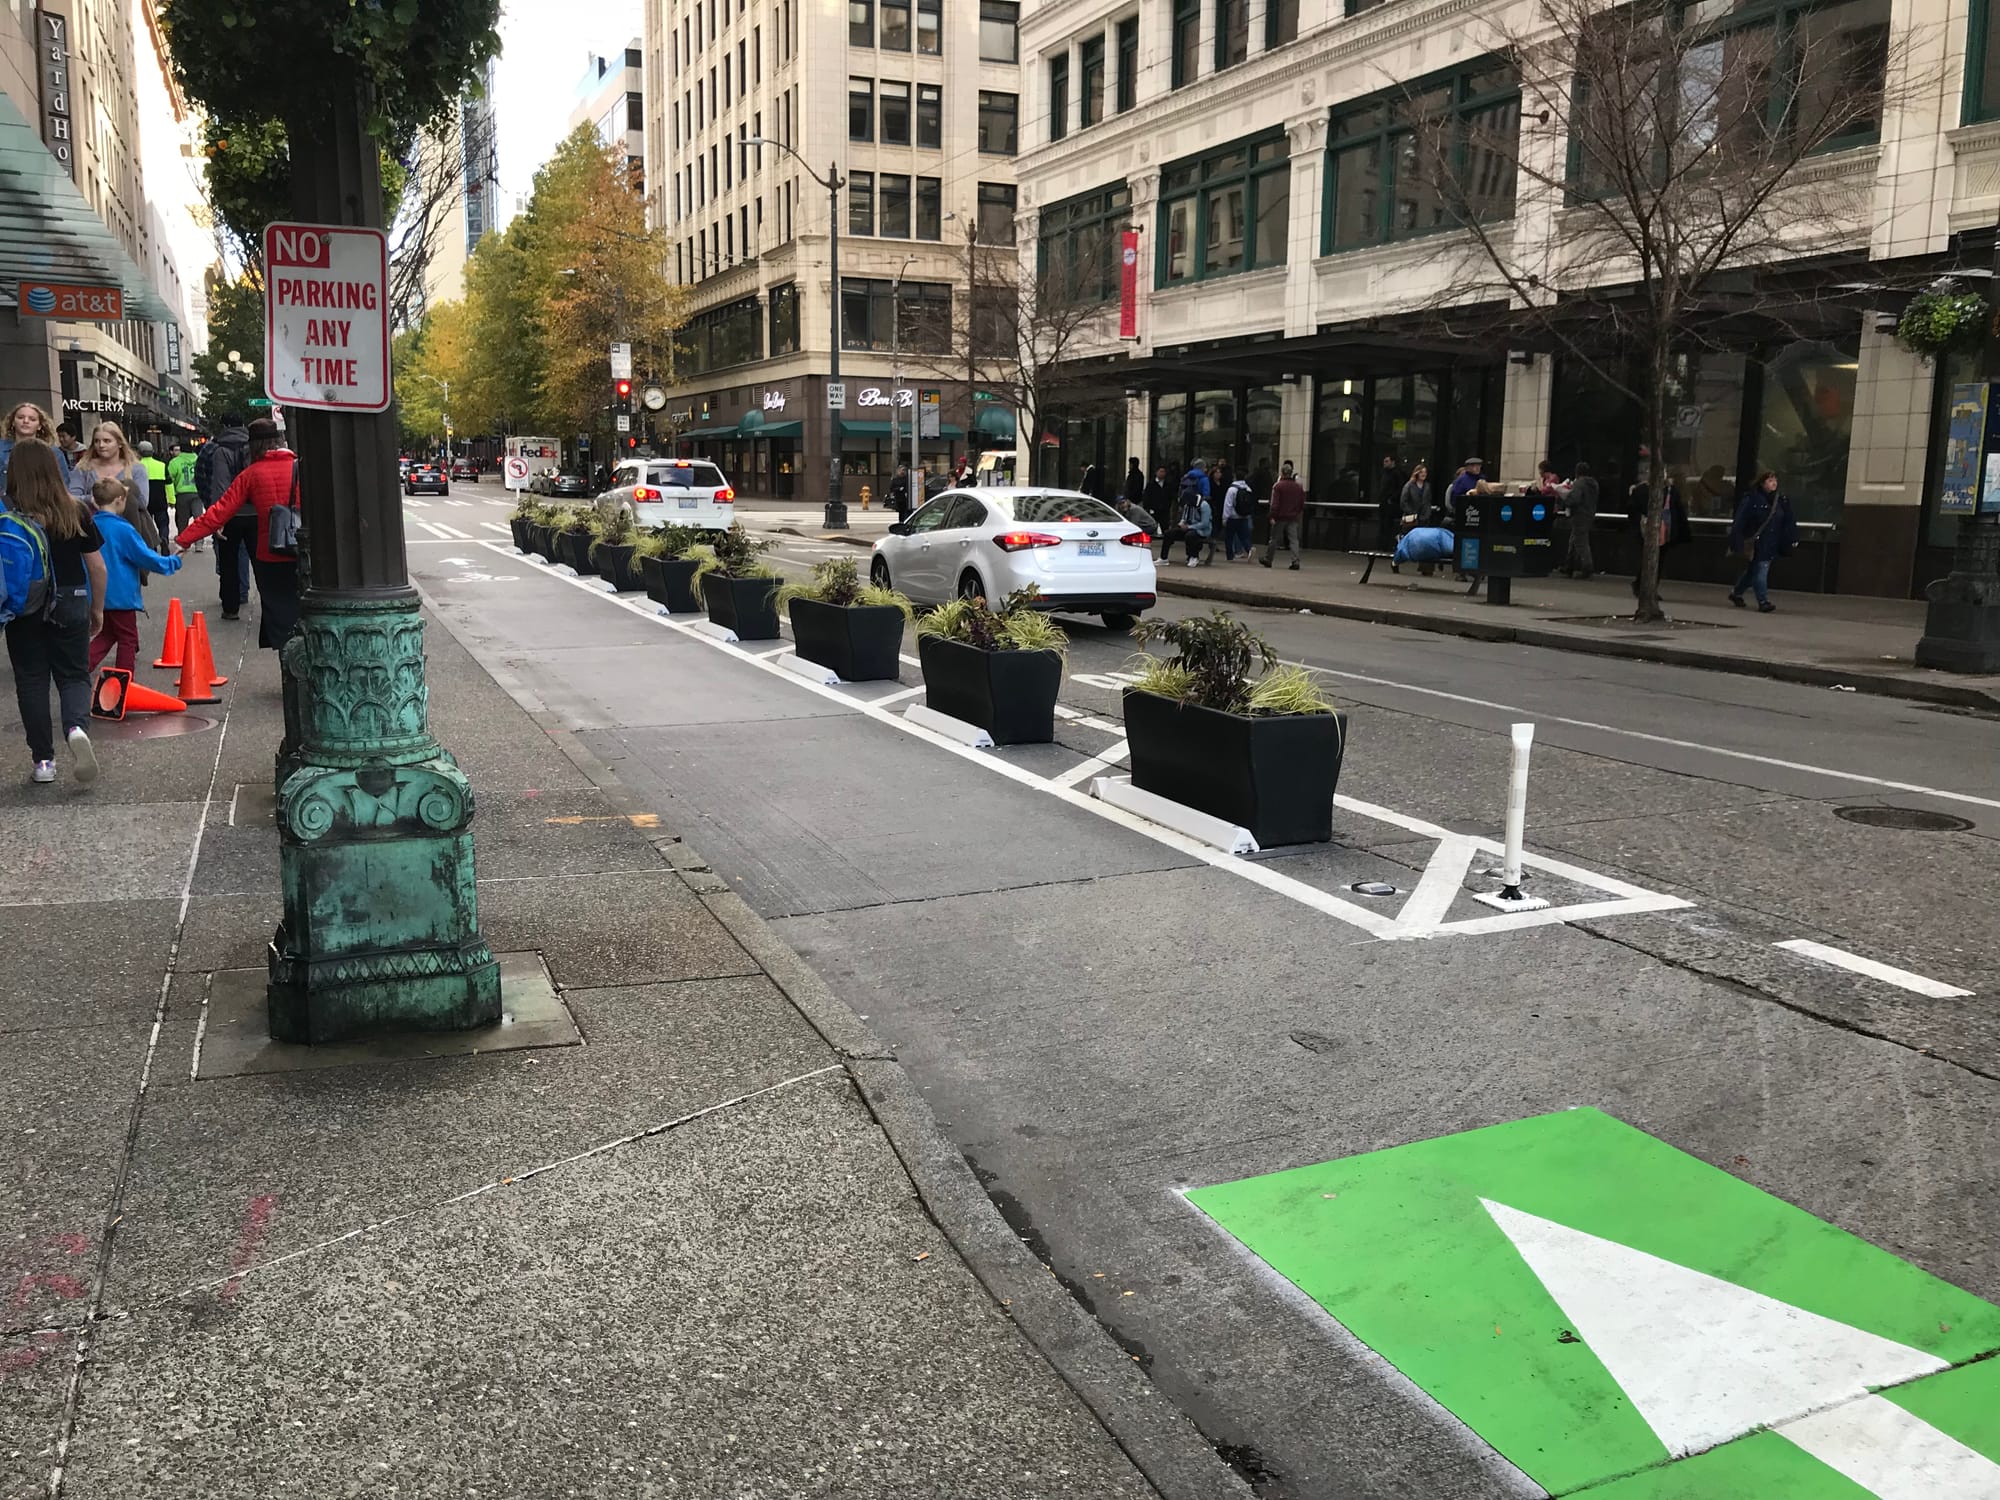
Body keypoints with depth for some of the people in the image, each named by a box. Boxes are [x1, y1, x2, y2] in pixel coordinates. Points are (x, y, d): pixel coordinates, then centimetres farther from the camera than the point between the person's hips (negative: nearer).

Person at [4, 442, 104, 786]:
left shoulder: (6, 514, -9)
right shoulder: (76, 512, -3)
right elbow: (97, 566, 1)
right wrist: (97, 609, 13)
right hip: (71, 605, 1)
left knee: (31, 679, 11)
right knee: (74, 675, 10)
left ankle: (43, 759, 13)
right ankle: (77, 727, -20)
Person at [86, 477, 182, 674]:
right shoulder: (124, 529, -17)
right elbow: (147, 557, -13)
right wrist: (173, 562, 2)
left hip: (99, 595, 6)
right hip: (121, 595, -6)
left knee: (107, 634, 23)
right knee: (127, 639, 7)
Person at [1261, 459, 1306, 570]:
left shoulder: (1278, 486, -10)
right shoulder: (1298, 487, 6)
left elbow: (1275, 504, -14)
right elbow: (1302, 504, 10)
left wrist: (1272, 516, -12)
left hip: (1280, 516, -3)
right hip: (1293, 518, 3)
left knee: (1274, 539, 7)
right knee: (1293, 539, 2)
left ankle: (1267, 560, 19)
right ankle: (1295, 561, -8)